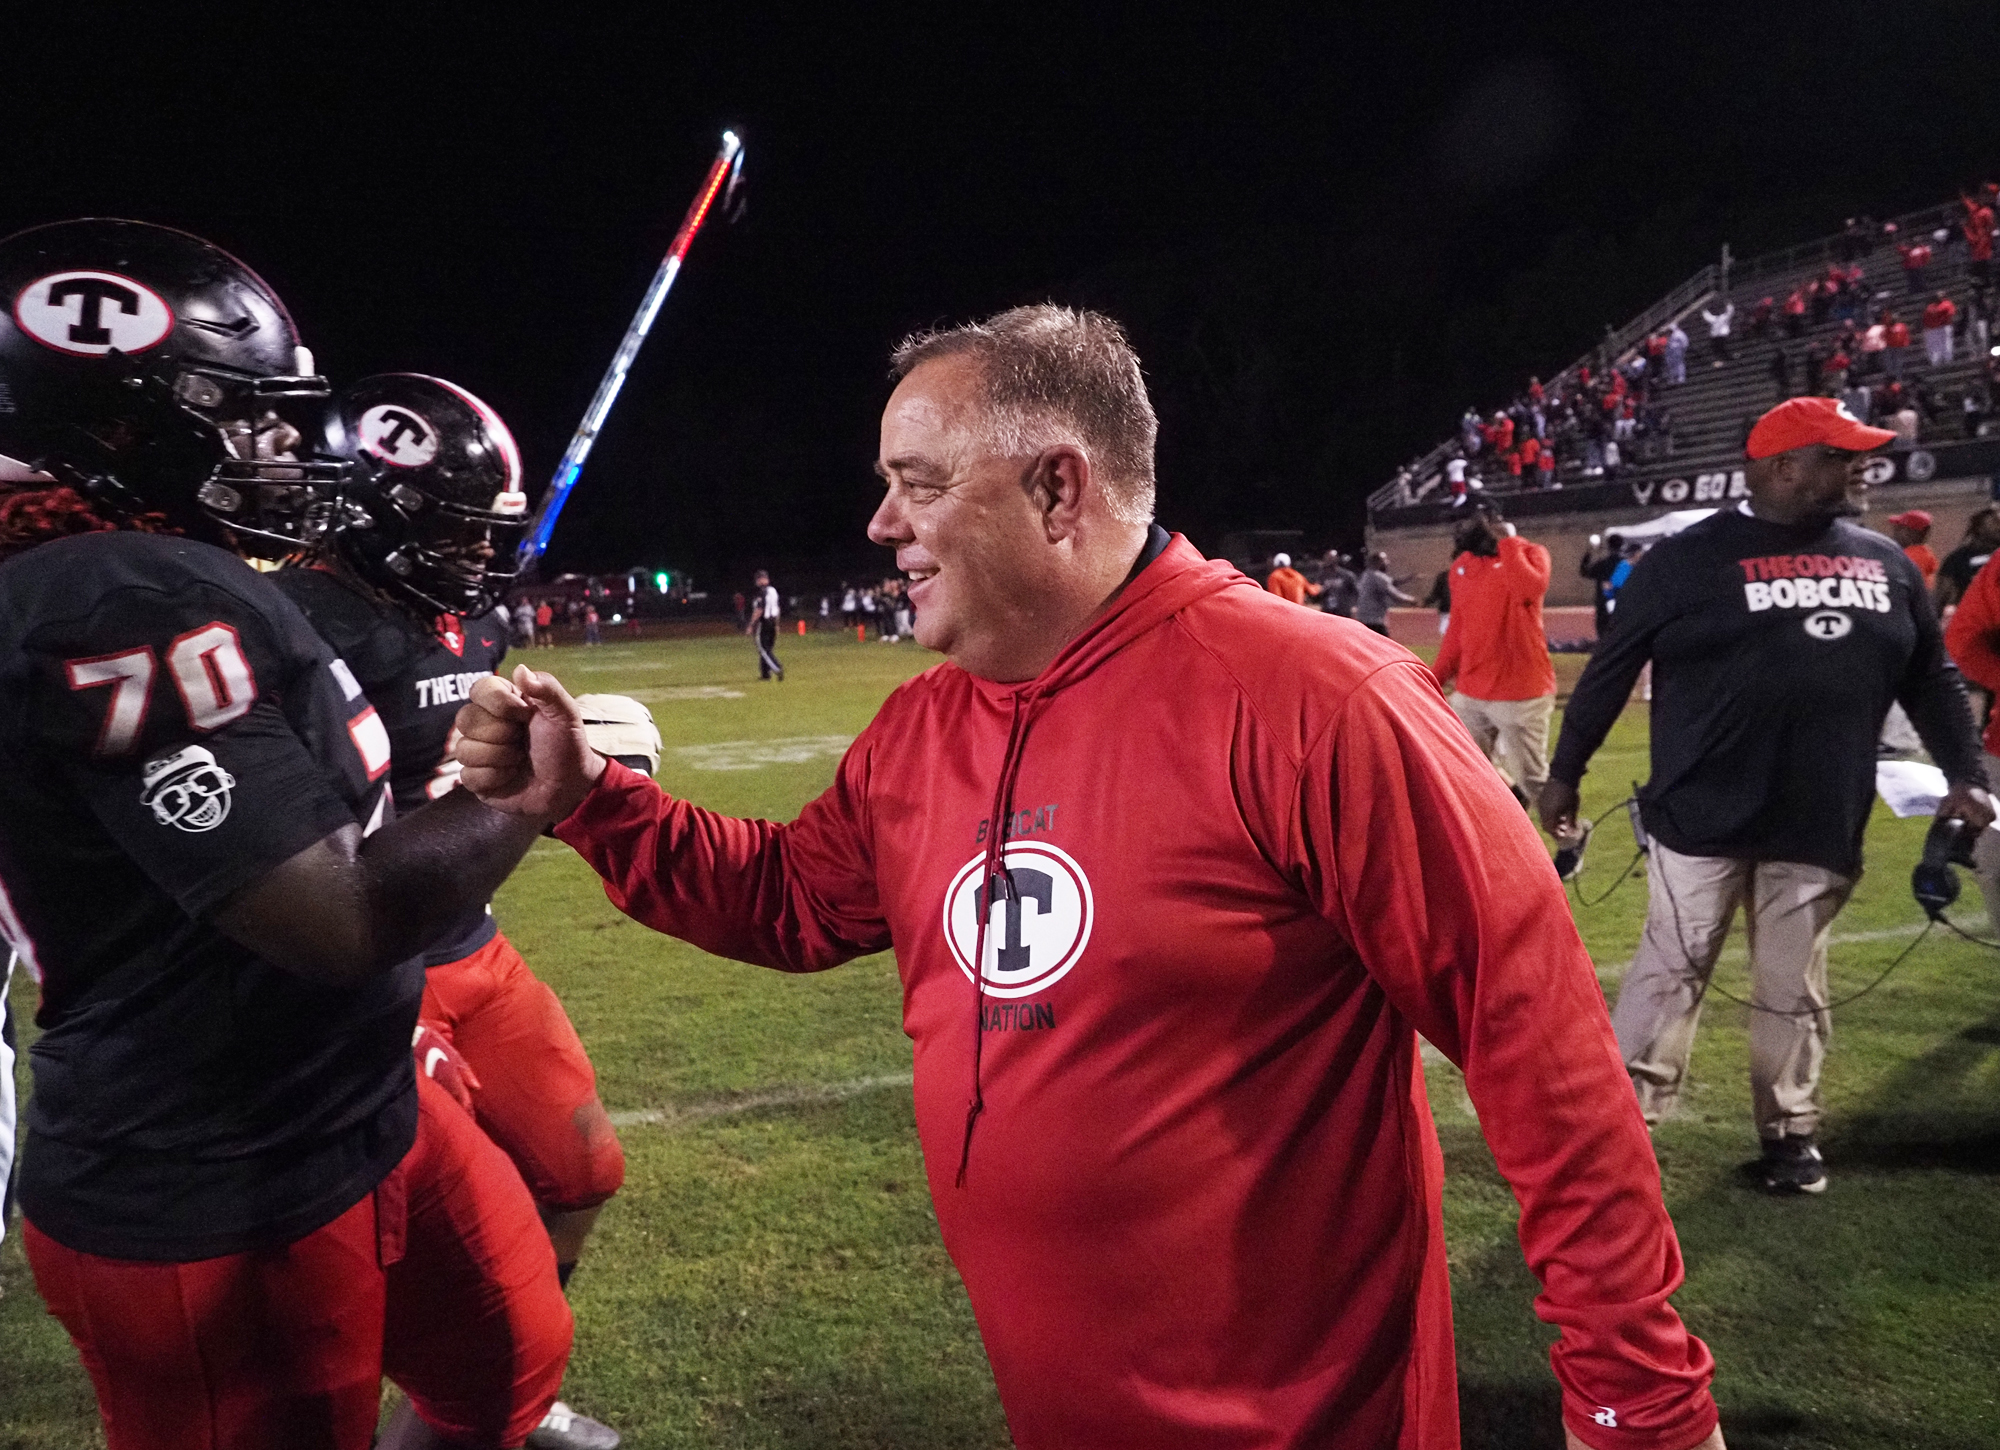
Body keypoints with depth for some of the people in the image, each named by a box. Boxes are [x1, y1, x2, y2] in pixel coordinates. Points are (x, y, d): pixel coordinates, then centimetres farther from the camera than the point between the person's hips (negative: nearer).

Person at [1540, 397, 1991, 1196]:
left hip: (1821, 823, 4)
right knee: (1672, 971, 2)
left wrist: (1963, 772, 9)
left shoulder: (1885, 562, 10)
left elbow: (1930, 676, 17)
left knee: (1793, 986, 14)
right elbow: (1611, 669, -4)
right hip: (1703, 813, -4)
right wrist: (1565, 772, -4)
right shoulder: (1691, 557, -6)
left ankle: (1789, 1130, 28)